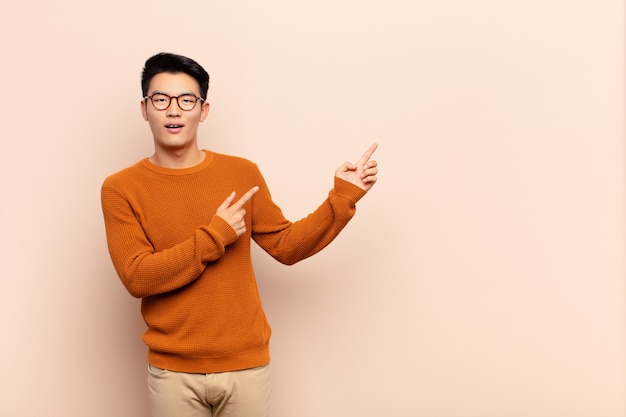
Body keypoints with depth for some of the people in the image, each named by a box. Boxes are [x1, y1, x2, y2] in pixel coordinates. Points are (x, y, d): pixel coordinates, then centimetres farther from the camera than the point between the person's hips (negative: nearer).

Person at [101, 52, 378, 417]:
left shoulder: (242, 173, 1)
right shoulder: (121, 189, -5)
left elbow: (286, 246, 4)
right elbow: (137, 277, -13)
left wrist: (343, 196, -4)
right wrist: (215, 236, -17)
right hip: (173, 371, -1)